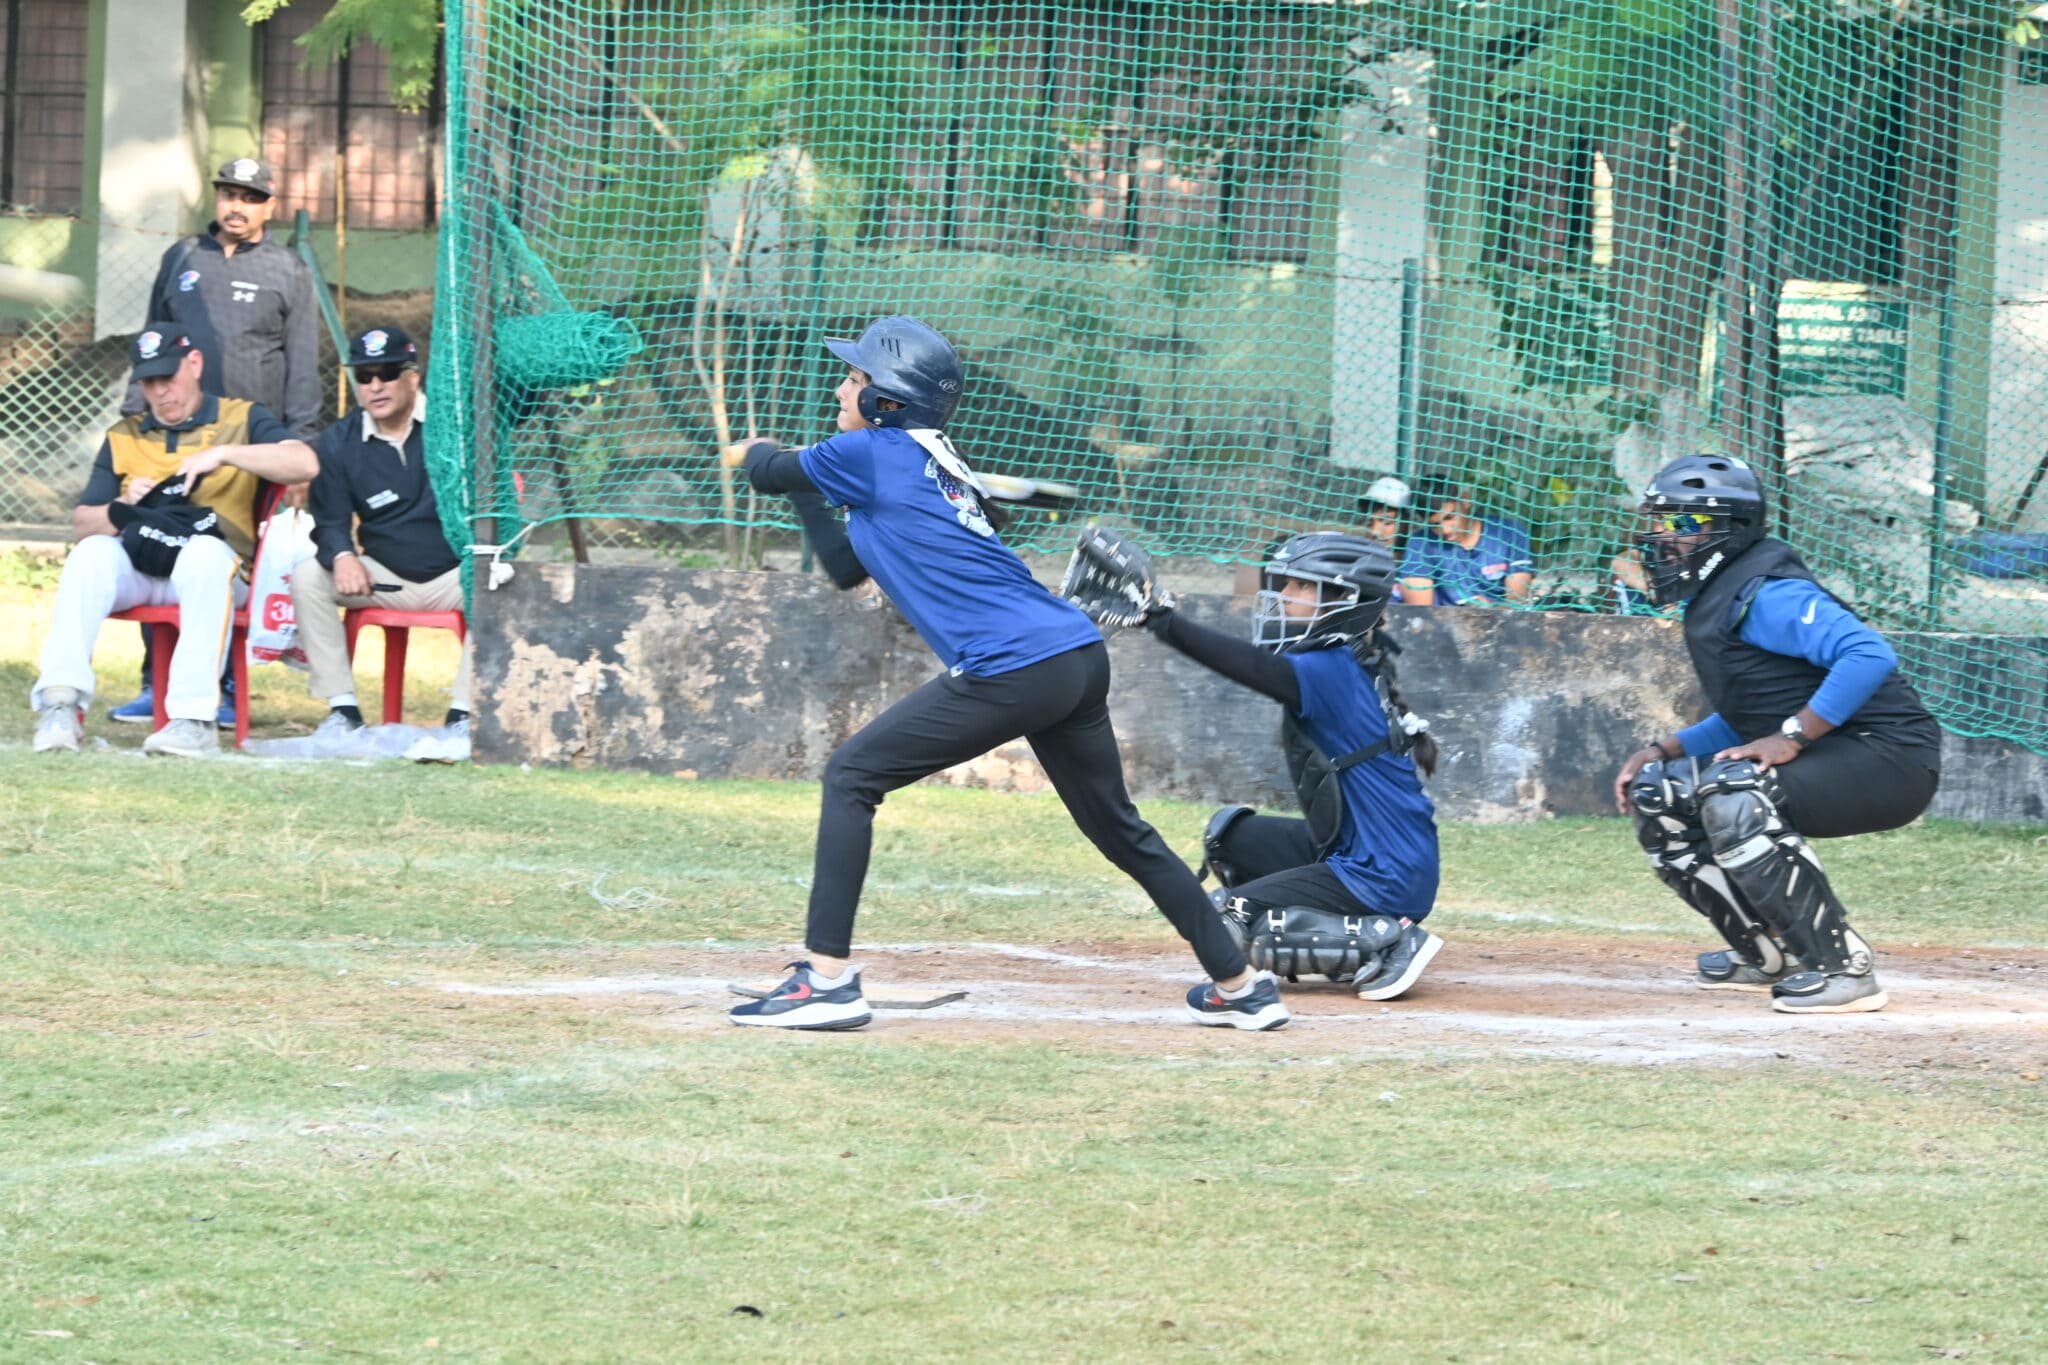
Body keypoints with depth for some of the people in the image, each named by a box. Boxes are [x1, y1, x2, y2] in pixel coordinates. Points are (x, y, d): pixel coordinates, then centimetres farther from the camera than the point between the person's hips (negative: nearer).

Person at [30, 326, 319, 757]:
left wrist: (224, 454, -16)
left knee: (206, 551, -38)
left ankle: (195, 719, -44)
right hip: (133, 566, 3)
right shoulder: (123, 438, 22)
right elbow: (81, 526, 14)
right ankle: (59, 703, -39)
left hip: (212, 570, -3)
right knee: (92, 553, -30)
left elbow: (305, 463, -7)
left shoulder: (242, 419, 12)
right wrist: (122, 507, -8)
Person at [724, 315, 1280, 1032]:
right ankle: (1241, 985, 25)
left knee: (851, 776, -2)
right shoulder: (937, 461, 23)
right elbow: (845, 565, 37)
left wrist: (755, 449, 36)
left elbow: (769, 471, 16)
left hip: (1011, 669, -9)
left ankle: (827, 980, -8)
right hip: (1081, 657, 9)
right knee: (1121, 830, 21)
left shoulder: (871, 453, -1)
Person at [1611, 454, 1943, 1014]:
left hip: (1887, 757, -11)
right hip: (1817, 759, 11)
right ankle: (1766, 954, 16)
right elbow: (1742, 721, 22)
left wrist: (1792, 737, -31)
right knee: (1656, 791, 8)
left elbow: (1870, 655, -31)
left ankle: (1842, 967, -27)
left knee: (1733, 795, -33)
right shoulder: (1710, 602, 14)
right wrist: (1663, 751, 9)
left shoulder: (1766, 594, -17)